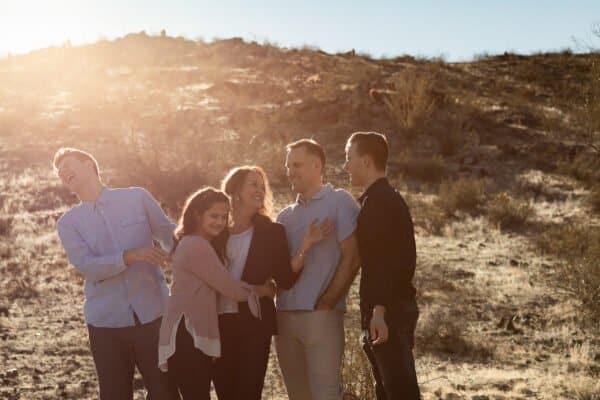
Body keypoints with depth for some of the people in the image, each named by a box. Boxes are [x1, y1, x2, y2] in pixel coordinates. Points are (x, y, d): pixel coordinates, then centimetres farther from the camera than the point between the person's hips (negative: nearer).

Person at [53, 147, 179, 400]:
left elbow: (171, 237, 9)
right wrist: (130, 256, -23)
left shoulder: (137, 198, 3)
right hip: (106, 322, 1)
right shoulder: (68, 223, 6)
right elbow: (87, 267, -9)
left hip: (152, 313, -1)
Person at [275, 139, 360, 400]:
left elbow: (351, 258, -6)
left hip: (321, 316, -6)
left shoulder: (339, 202, 1)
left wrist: (326, 303, -9)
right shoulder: (285, 216, 17)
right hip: (285, 317, 6)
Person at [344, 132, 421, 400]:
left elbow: (383, 261, -22)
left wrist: (378, 311, -26)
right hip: (398, 306, 10)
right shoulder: (391, 198, 19)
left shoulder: (377, 200, -12)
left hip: (387, 311, -10)